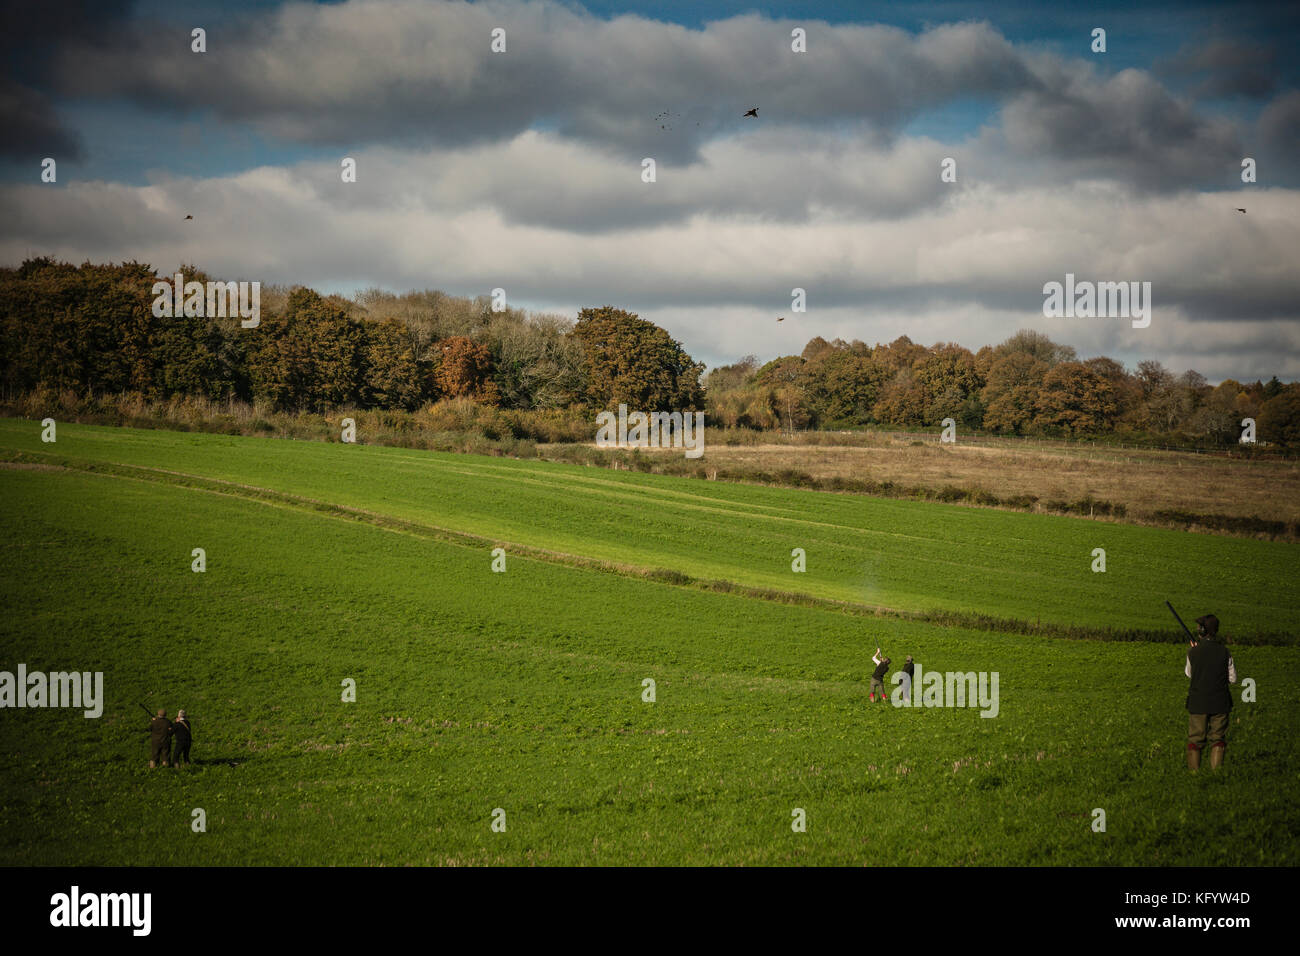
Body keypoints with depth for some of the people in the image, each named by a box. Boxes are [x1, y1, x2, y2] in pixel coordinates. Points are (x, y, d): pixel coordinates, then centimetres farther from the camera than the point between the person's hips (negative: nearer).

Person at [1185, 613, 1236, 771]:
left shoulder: (1193, 652, -10)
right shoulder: (1224, 653, -8)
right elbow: (1233, 678, 2)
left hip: (1198, 703, -1)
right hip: (1219, 703, 1)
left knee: (1195, 741, 9)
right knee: (1218, 740, 10)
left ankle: (1193, 772, 9)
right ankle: (1216, 773, 6)